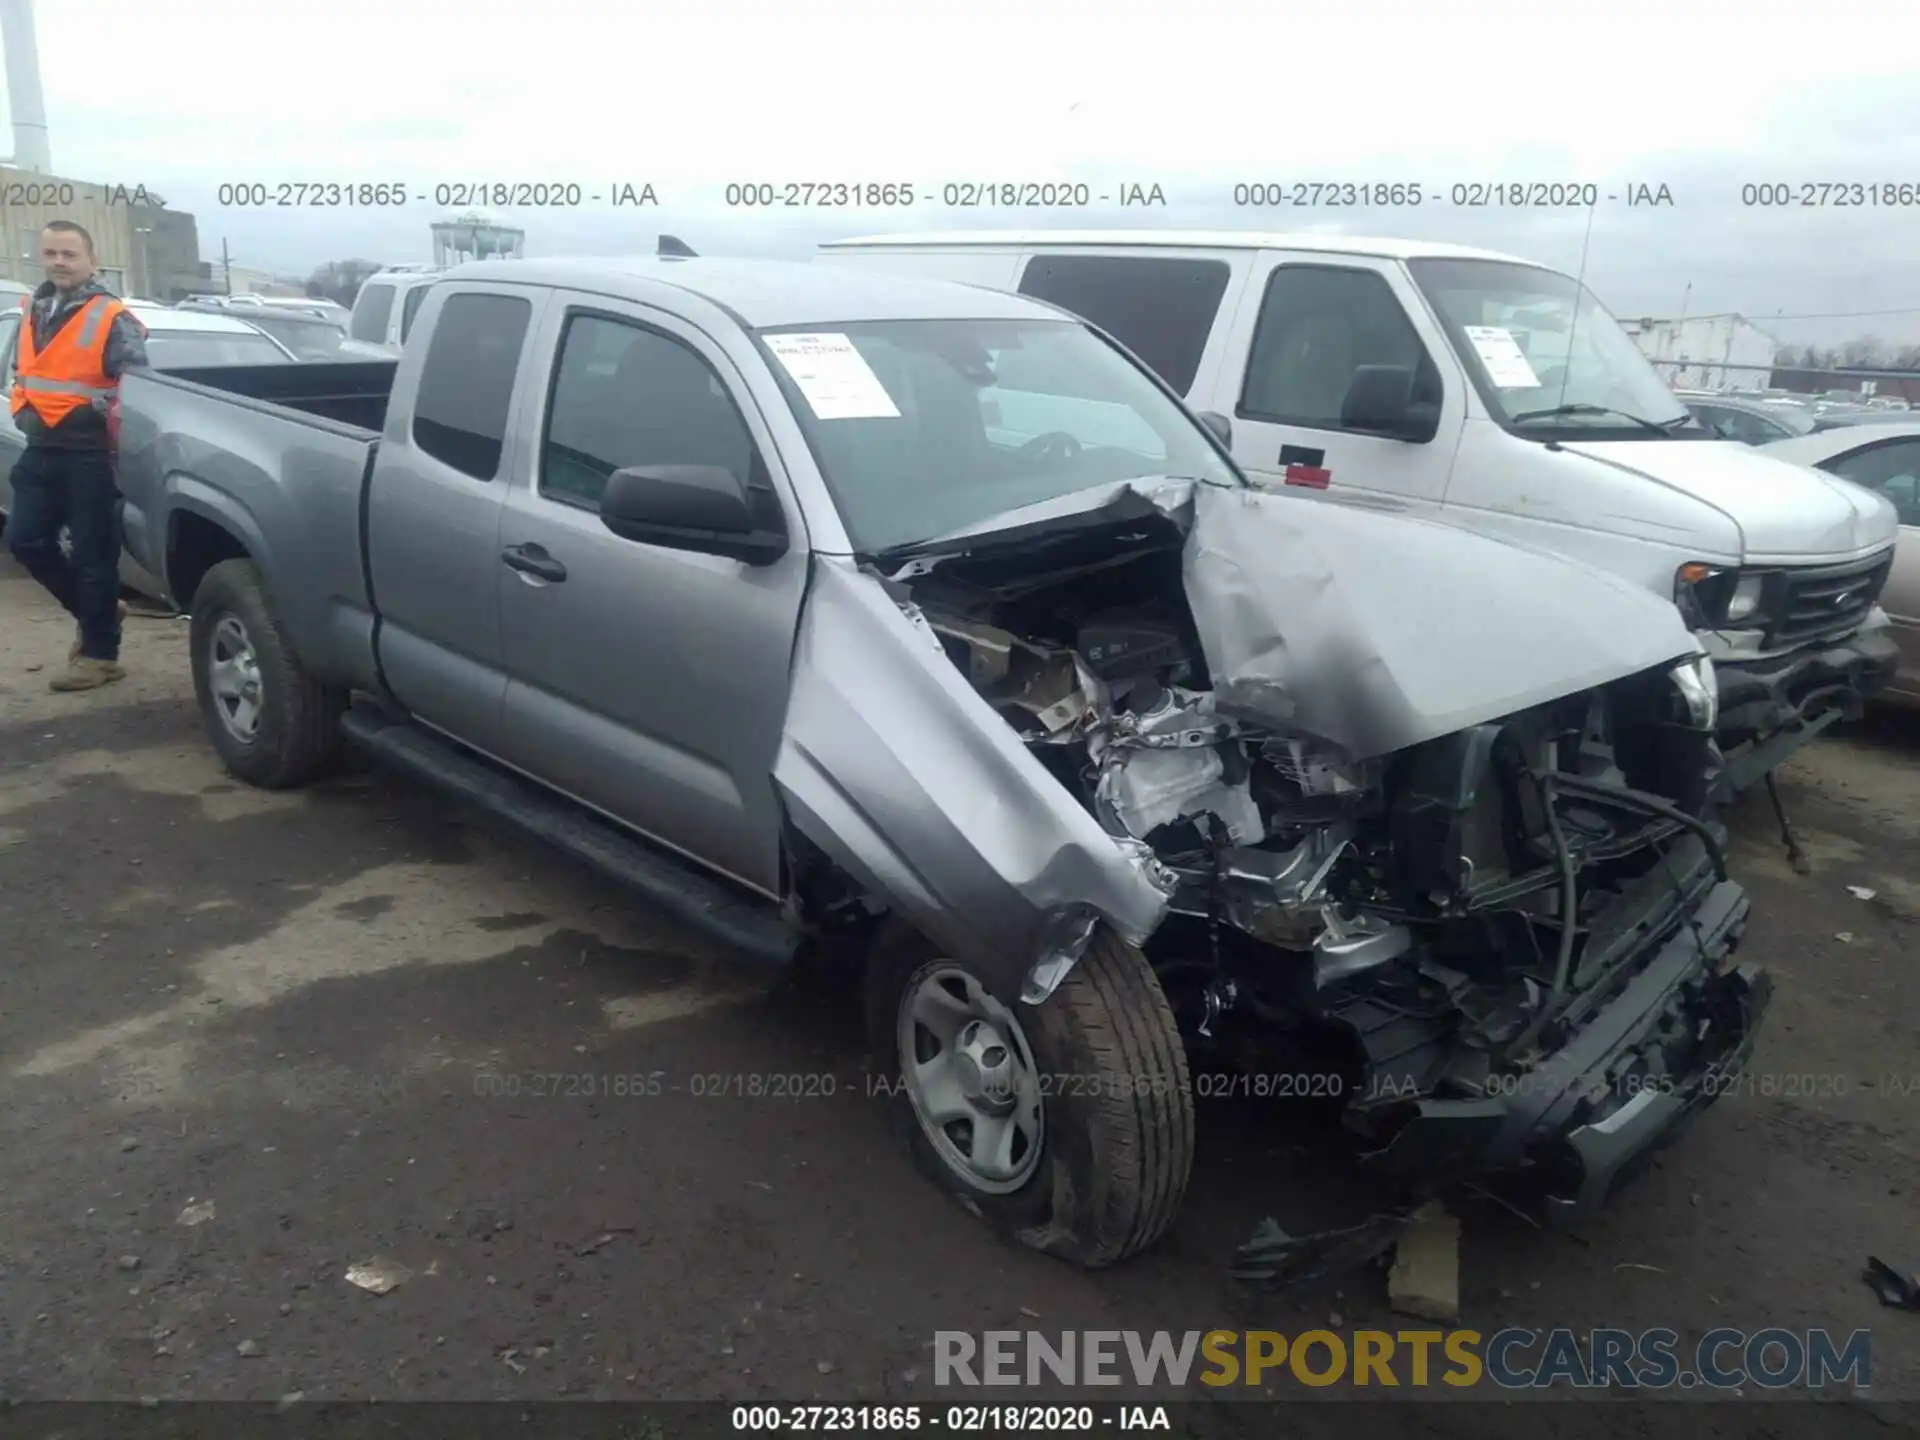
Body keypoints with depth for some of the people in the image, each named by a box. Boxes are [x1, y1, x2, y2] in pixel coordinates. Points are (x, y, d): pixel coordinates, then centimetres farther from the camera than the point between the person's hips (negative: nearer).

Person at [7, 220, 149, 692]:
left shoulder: (110, 317, -8)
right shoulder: (32, 310, 14)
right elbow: (21, 371, 25)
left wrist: (99, 415, -12)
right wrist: (23, 412, 14)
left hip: (90, 453, -7)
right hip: (41, 449, 7)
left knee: (93, 552, -3)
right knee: (25, 540, 7)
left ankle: (100, 653, 5)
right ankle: (95, 610, 25)